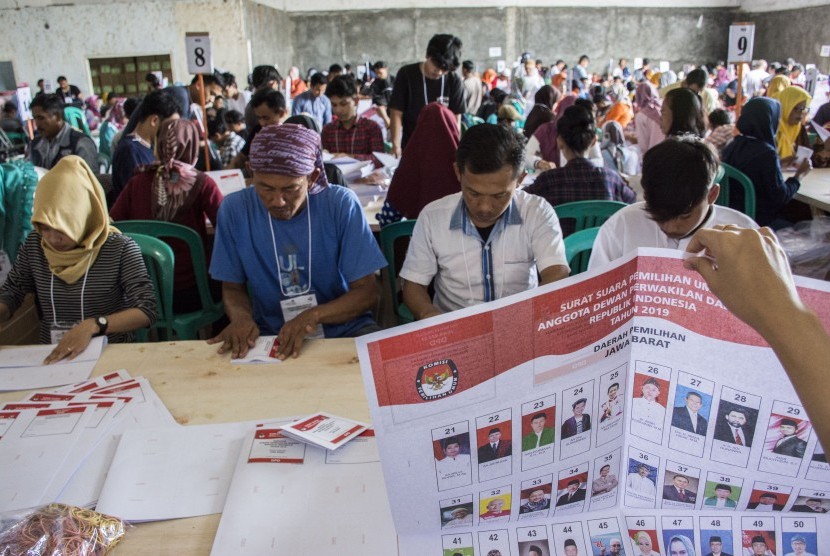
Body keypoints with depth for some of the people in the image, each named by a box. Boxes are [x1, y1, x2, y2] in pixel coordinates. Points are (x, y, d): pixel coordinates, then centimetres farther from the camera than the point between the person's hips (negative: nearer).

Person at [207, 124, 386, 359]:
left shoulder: (342, 204, -13)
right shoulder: (234, 209, -8)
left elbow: (367, 292, -10)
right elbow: (233, 288, 3)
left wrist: (313, 316, -27)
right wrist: (241, 317, -20)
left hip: (343, 328, 0)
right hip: (269, 335, 1)